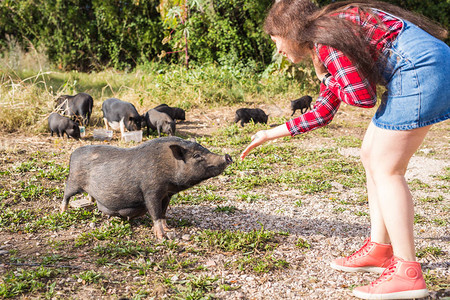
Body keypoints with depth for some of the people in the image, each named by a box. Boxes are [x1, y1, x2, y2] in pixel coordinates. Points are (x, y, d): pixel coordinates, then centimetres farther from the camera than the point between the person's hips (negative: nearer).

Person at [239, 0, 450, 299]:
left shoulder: (325, 39, -10)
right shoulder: (323, 48, 21)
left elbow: (363, 97, -17)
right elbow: (323, 112, 24)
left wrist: (328, 79, 2)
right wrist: (271, 134, 27)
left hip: (422, 67, -10)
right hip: (423, 71, 10)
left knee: (385, 168, -8)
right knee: (371, 156, 14)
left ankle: (408, 273, -5)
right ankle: (380, 249, 21)